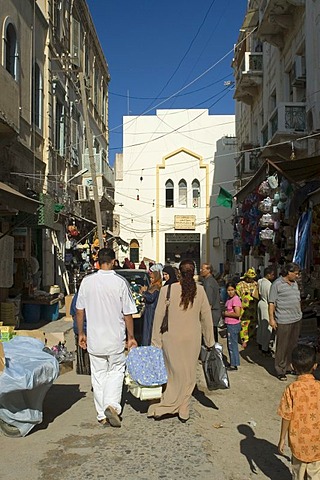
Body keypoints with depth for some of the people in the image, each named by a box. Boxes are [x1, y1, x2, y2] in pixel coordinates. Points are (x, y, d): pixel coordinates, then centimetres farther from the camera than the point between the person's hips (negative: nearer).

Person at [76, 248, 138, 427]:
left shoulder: (87, 281, -3)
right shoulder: (121, 282, -10)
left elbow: (79, 310, 3)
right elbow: (127, 314, -7)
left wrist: (81, 333, 14)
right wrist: (131, 337, 3)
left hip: (94, 338, 2)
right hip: (115, 338, -2)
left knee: (98, 375, 12)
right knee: (116, 371, 15)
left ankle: (102, 415, 18)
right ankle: (112, 404, -3)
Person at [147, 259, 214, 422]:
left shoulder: (167, 290, -10)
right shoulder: (200, 290, -5)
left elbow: (159, 316, -6)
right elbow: (206, 316, 2)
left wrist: (156, 341, 2)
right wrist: (209, 340, 13)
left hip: (171, 337, -1)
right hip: (192, 338, 1)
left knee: (175, 373, 10)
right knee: (189, 375, 12)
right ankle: (183, 412, 21)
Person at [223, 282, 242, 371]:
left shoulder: (236, 299, -18)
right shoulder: (229, 299, 10)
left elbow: (237, 314, -25)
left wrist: (226, 314, -15)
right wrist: (224, 313, 4)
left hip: (233, 325, -10)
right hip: (229, 325, 10)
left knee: (232, 344, -2)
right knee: (230, 344, 16)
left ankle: (234, 365, 7)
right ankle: (232, 363, 27)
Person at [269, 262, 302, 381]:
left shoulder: (294, 283, 12)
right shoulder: (277, 284, -10)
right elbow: (271, 303, -11)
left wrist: (299, 313, 18)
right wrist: (271, 318, -14)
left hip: (297, 319, 7)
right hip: (284, 321, -7)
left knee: (293, 345, 14)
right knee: (282, 347, 0)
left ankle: (289, 367, 26)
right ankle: (280, 370, 11)